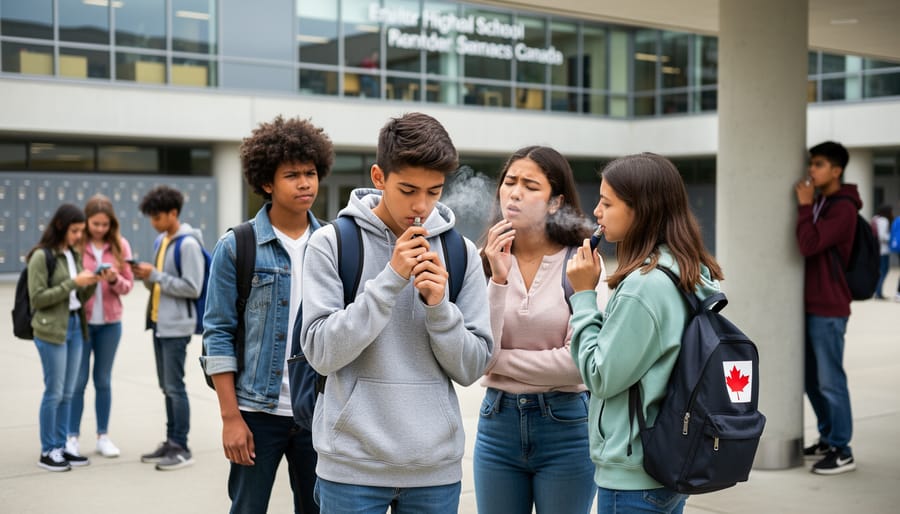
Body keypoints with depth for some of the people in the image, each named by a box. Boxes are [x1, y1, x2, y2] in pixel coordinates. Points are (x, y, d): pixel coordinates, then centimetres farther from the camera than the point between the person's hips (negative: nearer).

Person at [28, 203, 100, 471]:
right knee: (54, 392, -3)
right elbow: (37, 298, -13)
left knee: (67, 393, 10)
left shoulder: (74, 254, 12)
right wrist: (73, 283, -17)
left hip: (75, 326, 7)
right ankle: (47, 451, 6)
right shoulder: (41, 256, -10)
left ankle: (61, 447, 18)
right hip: (51, 330, -7)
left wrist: (92, 283, -4)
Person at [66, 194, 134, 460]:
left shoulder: (120, 245, 2)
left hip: (110, 322, 2)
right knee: (78, 381, 1)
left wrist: (115, 280, -17)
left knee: (103, 380, 10)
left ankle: (103, 437, 17)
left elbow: (128, 284, 2)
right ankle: (72, 438, 11)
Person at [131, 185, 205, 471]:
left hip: (176, 326, -9)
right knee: (167, 387, 13)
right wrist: (146, 277, 0)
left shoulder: (188, 244, -14)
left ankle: (181, 448, 1)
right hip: (159, 323, 9)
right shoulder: (161, 240, 13)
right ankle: (171, 443, 20)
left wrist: (155, 275, -19)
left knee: (175, 387, -6)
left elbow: (192, 288, -19)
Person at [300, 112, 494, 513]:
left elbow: (471, 368, 2)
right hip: (353, 464, -2)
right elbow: (321, 353, -11)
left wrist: (438, 305, -15)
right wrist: (390, 279, -17)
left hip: (437, 466, 2)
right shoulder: (332, 243, -4)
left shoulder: (461, 252, 2)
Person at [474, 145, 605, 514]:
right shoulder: (487, 262, 0)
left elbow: (579, 363, -15)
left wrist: (497, 359, -9)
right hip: (497, 422, 3)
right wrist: (498, 280, -17)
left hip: (566, 426, -3)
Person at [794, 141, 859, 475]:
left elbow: (809, 245, -23)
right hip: (810, 306, 9)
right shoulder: (817, 203, 14)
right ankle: (827, 439, 25)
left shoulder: (843, 209, -13)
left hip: (828, 309, -9)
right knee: (812, 380, 14)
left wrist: (804, 206, -16)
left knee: (830, 381, -5)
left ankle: (842, 451, 2)